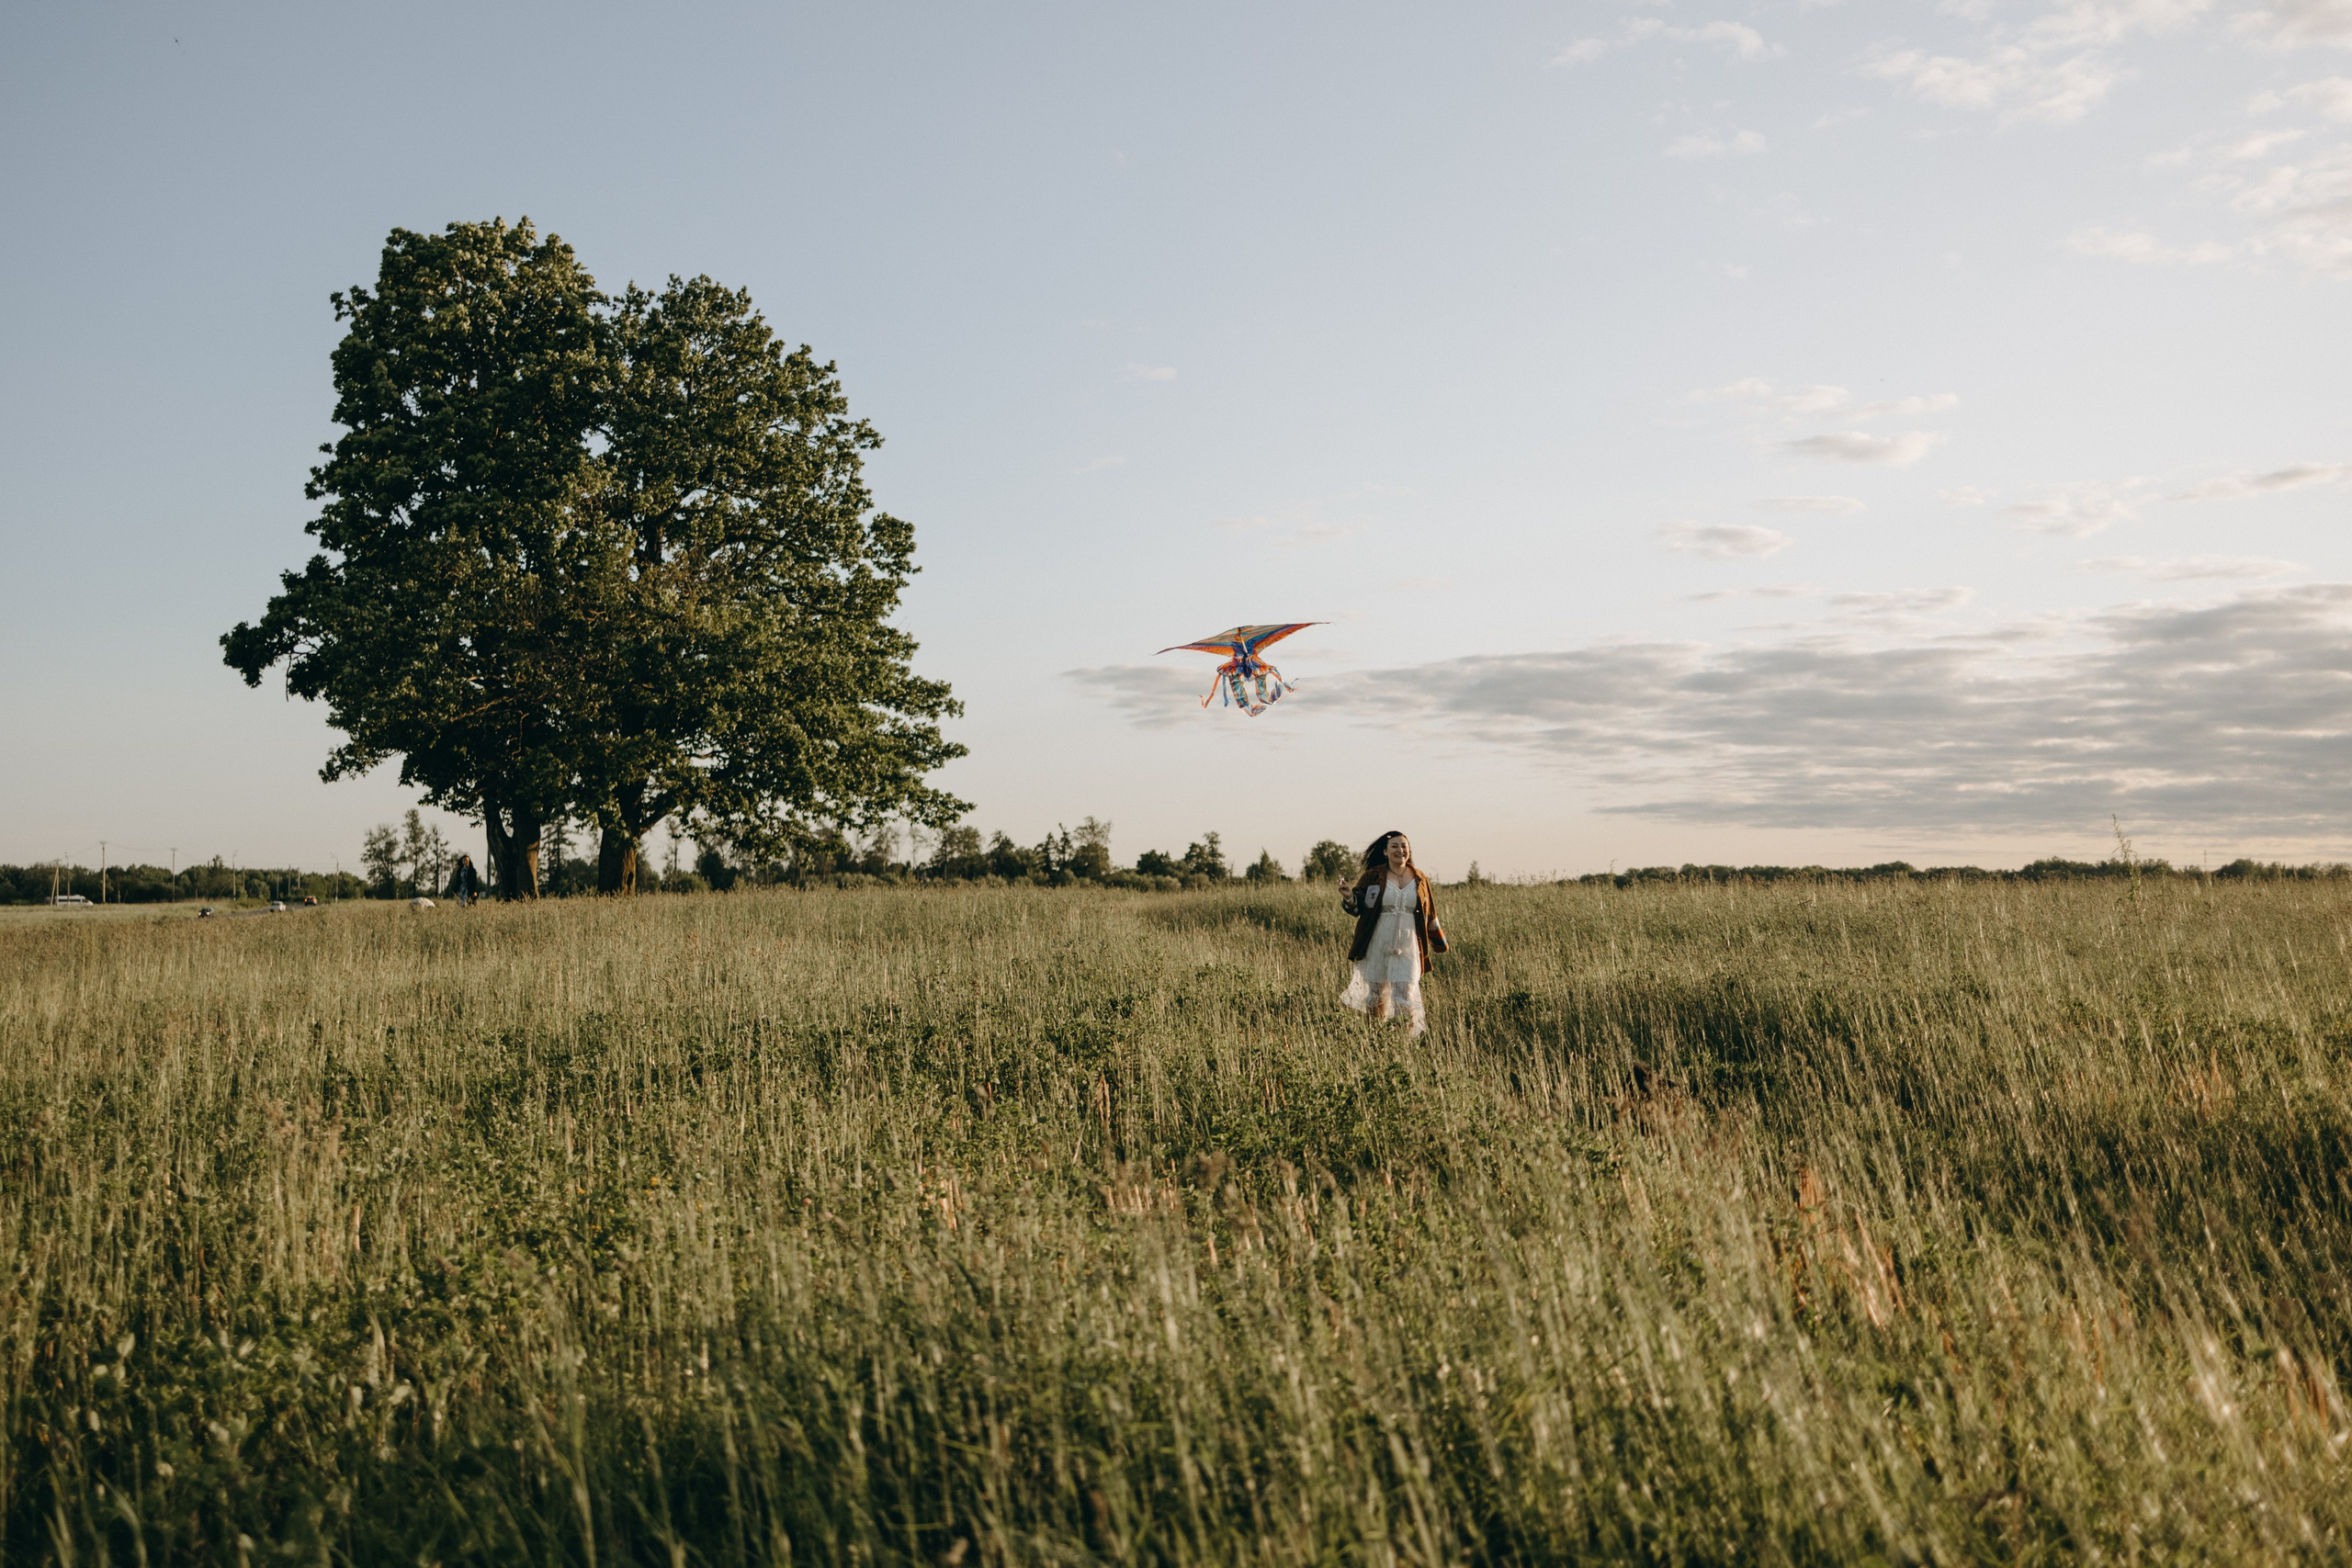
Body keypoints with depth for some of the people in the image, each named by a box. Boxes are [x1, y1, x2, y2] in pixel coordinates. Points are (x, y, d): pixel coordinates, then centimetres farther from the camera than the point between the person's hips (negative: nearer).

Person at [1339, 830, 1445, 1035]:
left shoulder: (1420, 879, 8)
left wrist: (1438, 940, 25)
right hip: (1377, 946, -1)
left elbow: (1429, 914, 18)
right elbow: (1357, 907, -1)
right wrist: (1348, 897, -23)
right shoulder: (1373, 876, 0)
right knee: (1376, 996, 5)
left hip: (1407, 947, 1)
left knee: (1406, 998, -8)